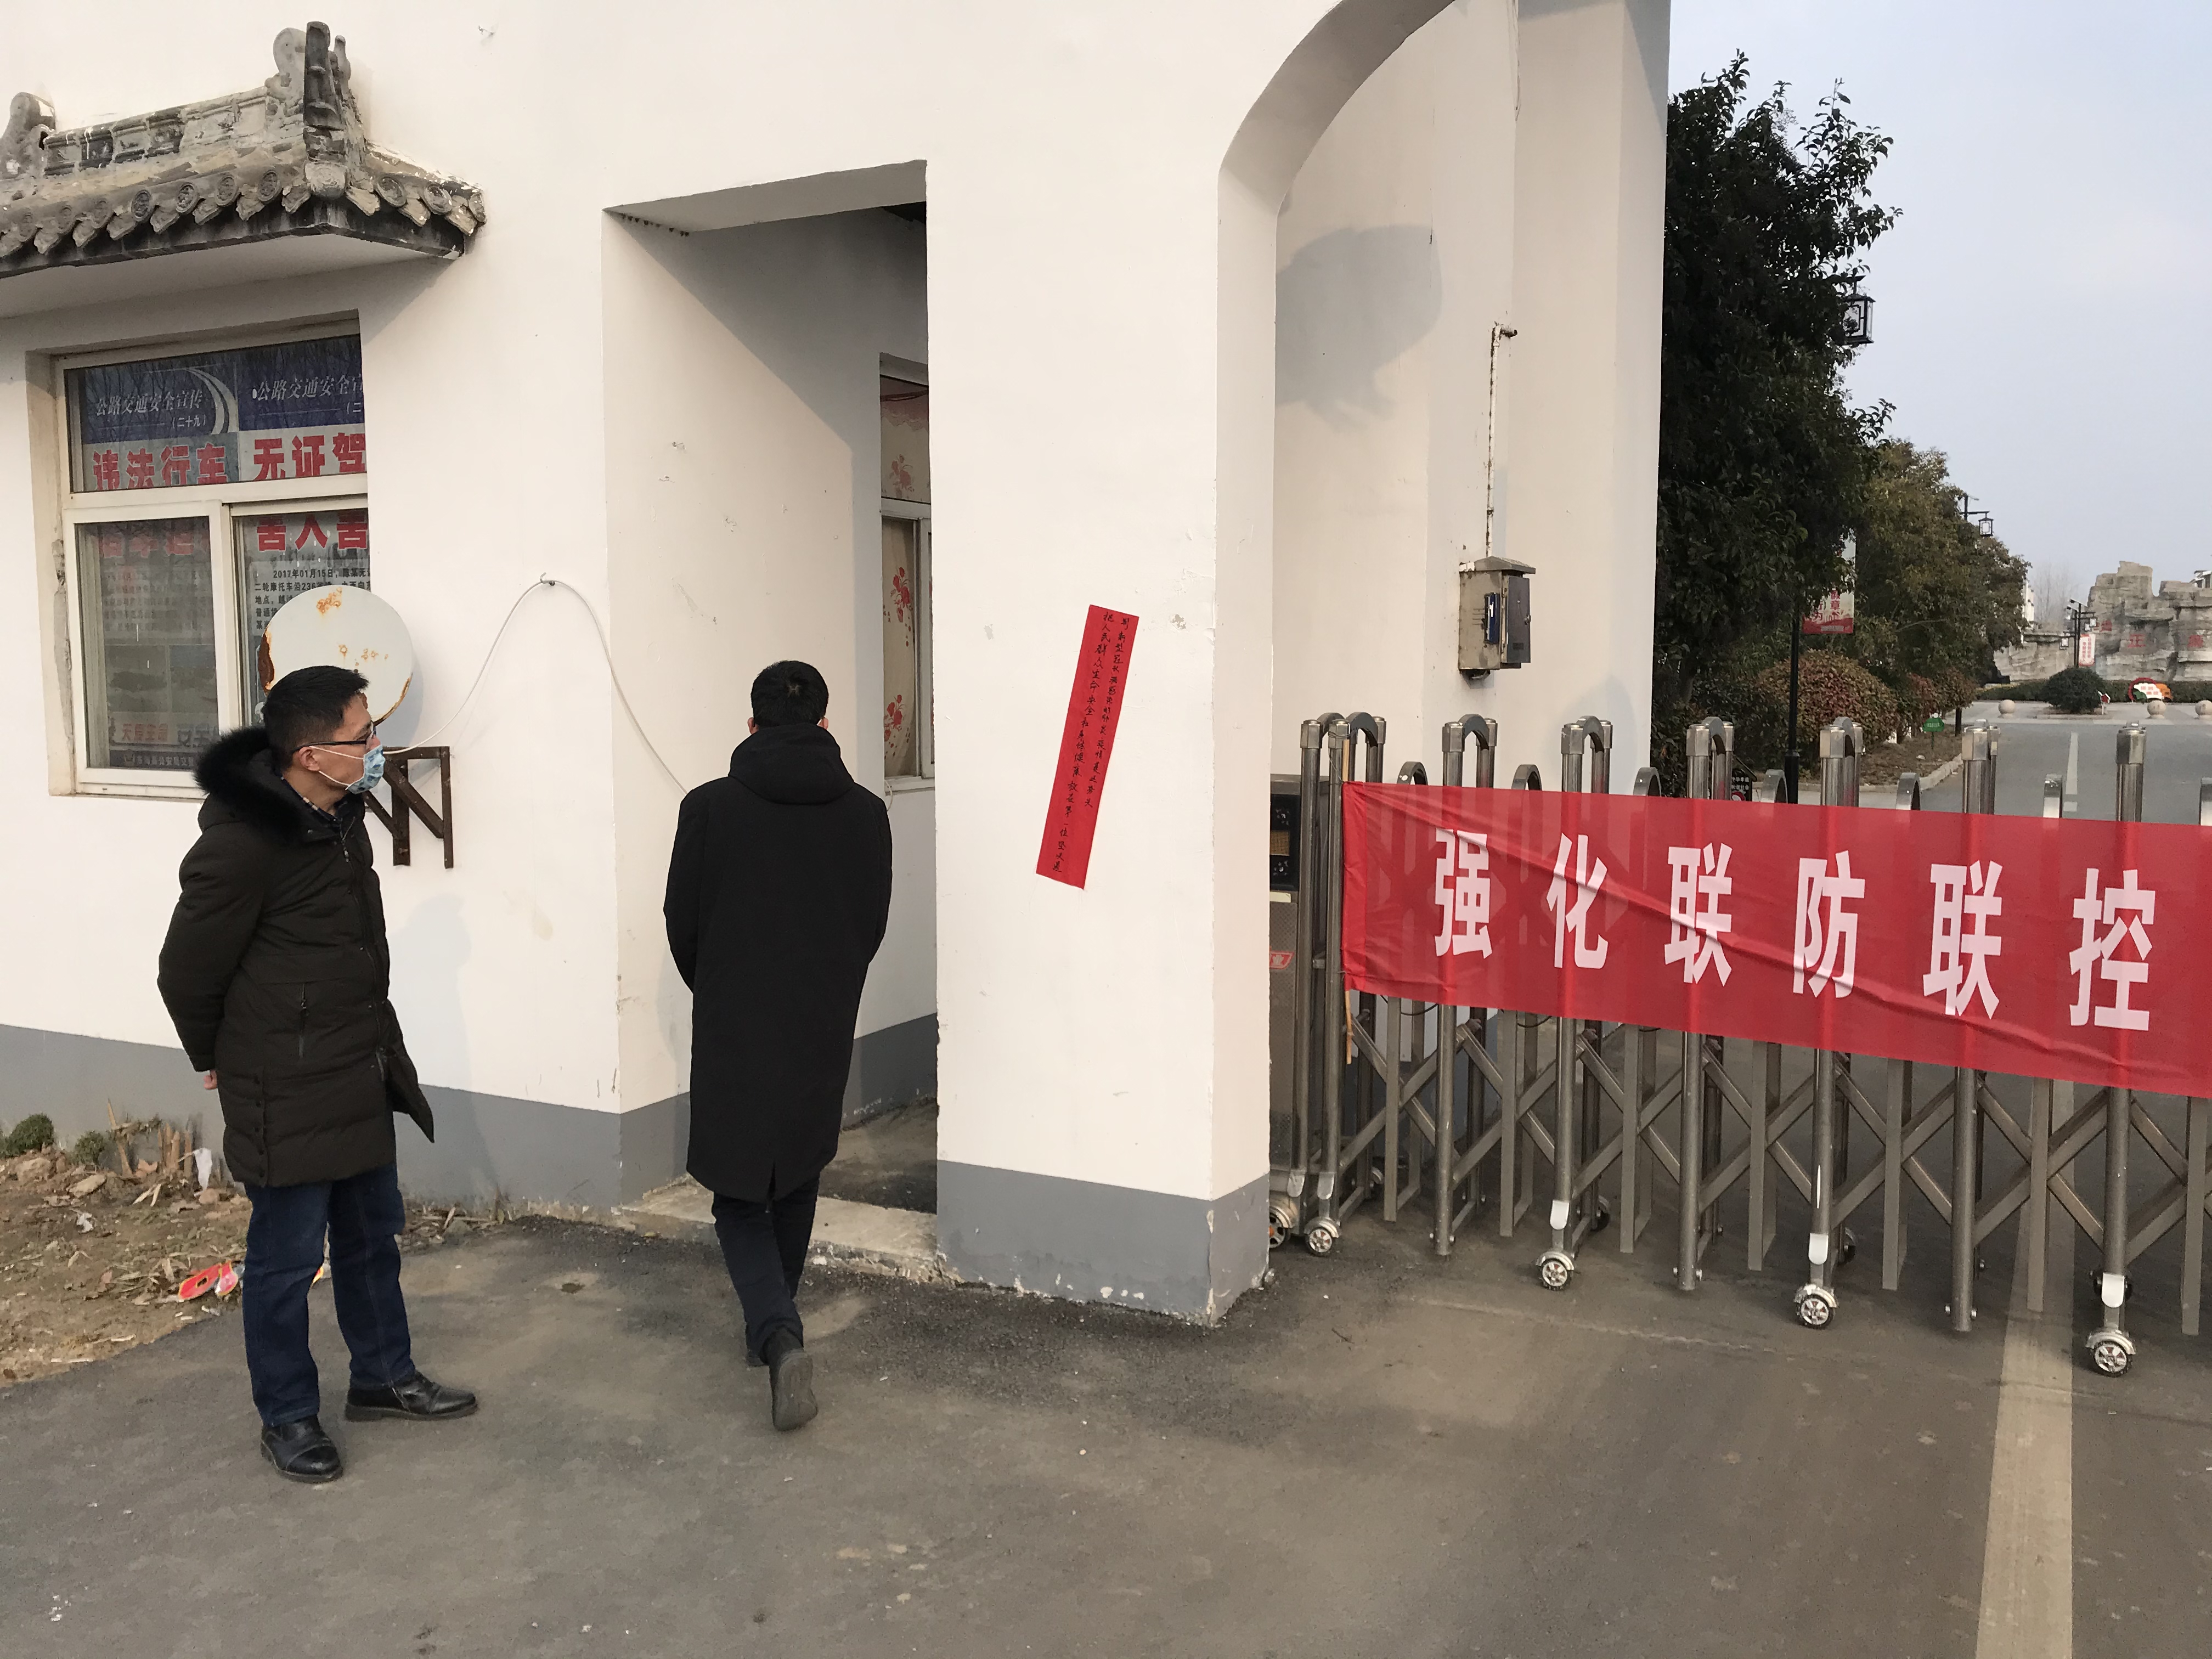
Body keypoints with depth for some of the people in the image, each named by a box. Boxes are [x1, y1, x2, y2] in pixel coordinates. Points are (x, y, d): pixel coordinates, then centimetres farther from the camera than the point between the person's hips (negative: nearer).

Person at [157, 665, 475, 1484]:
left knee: (372, 1234, 19)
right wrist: (219, 1060, 3)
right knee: (287, 1258, 7)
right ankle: (287, 1418, 24)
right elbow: (188, 969, -13)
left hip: (362, 1076, 8)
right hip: (286, 1094, -8)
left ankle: (383, 1376, 36)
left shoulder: (340, 815, 3)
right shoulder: (241, 842, -24)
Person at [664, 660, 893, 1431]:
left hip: (732, 1034, -2)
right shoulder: (866, 814, -3)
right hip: (824, 1034, 3)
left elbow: (683, 924, -3)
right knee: (796, 1185, 21)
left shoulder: (709, 808, -9)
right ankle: (774, 1327, 33)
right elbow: (871, 928, 4)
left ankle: (779, 1332, -12)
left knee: (740, 1196, 8)